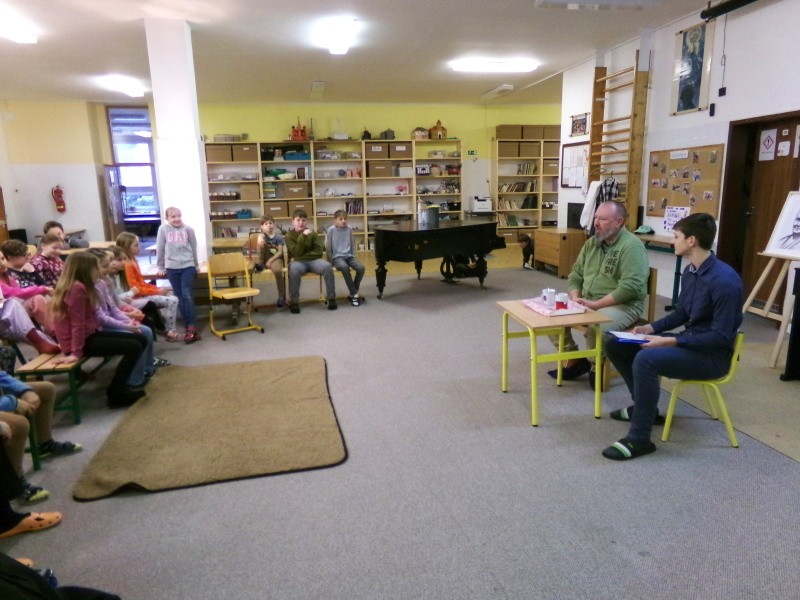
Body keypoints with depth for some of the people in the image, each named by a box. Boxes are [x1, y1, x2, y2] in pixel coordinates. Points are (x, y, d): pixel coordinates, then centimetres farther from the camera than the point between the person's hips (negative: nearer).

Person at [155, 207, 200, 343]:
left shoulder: (188, 229, 0)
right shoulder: (163, 229, -1)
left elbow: (194, 248, 9)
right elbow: (160, 249, 6)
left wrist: (196, 265, 15)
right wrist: (161, 267, 9)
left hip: (188, 266, -1)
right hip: (172, 268, 1)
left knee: (187, 295, -10)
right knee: (179, 298, 3)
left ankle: (191, 327, -8)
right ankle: (189, 327, 10)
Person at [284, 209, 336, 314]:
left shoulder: (312, 233, 6)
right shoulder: (289, 236, 0)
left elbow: (319, 251, -2)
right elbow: (297, 253, -12)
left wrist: (303, 256, -11)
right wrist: (302, 236, -20)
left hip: (313, 260, 2)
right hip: (298, 262, -2)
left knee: (327, 266, -29)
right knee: (294, 269, -38)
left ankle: (331, 298, -18)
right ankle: (294, 302, -27)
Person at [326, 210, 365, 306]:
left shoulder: (349, 229, 7)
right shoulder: (331, 229, -4)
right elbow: (328, 247, 1)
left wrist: (353, 257, 11)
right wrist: (331, 261, -1)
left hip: (349, 256, 4)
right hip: (337, 257, -4)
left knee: (361, 268, -24)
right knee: (345, 267, -36)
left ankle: (352, 294, -10)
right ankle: (355, 294, -27)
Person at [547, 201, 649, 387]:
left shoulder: (632, 246, -14)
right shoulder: (592, 243, 10)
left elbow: (631, 287, -24)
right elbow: (575, 274, 14)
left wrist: (595, 305, -23)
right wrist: (575, 298, -6)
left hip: (623, 305, -8)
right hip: (587, 302, 8)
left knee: (596, 327, -36)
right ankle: (574, 359, 8)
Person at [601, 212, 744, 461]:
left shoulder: (725, 281, -23)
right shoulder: (690, 272, 4)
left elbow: (720, 336, -24)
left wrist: (669, 341, -26)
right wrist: (651, 328, 2)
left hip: (713, 354, -9)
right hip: (688, 341, 9)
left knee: (647, 359, -35)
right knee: (615, 346, 4)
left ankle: (639, 439, -24)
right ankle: (645, 407, 18)